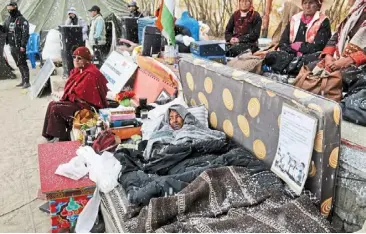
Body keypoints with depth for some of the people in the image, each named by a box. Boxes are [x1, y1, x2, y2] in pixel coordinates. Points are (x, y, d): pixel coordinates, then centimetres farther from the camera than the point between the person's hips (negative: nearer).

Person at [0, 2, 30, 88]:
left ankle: (27, 82, -1)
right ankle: (23, 80, 22)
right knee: (18, 64, 13)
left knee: (23, 64, -5)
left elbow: (25, 34, -16)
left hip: (19, 46, -7)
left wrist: (23, 45, -20)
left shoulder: (22, 20, -12)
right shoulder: (8, 19, 10)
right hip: (12, 46, 7)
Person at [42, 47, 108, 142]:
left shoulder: (90, 74, -21)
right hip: (77, 101, 10)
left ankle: (61, 138, -1)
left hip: (87, 105, -10)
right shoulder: (78, 70, 10)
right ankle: (52, 135, 6)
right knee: (52, 104, 1)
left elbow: (80, 95, -22)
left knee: (56, 109, -15)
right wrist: (64, 94, -3)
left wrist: (65, 95, -10)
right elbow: (70, 88, 17)